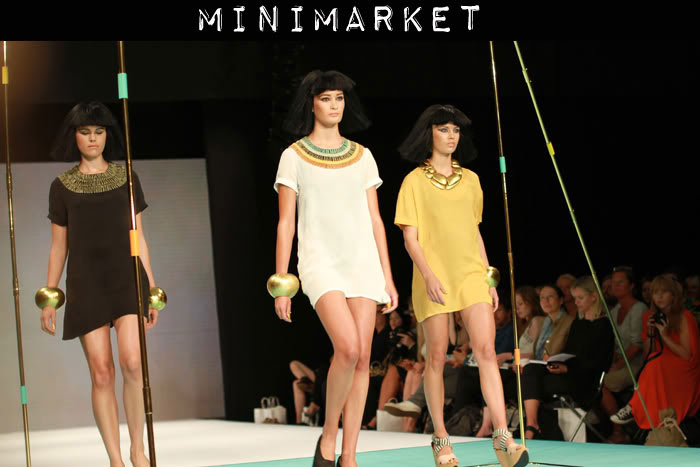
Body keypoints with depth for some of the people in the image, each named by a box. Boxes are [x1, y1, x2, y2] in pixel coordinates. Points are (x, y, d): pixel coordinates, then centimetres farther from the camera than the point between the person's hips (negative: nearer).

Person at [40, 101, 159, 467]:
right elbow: (58, 247, 11)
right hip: (86, 285, 0)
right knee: (101, 372, -3)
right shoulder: (63, 186, 8)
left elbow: (138, 238, 12)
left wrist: (152, 288, 9)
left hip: (126, 279, 0)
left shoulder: (126, 179, 10)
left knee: (132, 362, -17)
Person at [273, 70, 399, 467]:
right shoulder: (294, 156, 3)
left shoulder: (362, 156, 13)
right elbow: (285, 223, 1)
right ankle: (328, 435, -4)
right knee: (348, 347, -23)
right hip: (321, 261, -4)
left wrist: (388, 277, 10)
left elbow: (375, 220, 14)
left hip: (363, 261, 4)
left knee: (363, 358, -2)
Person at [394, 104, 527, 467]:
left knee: (485, 350, -11)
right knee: (437, 356, 0)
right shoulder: (415, 181, 3)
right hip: (433, 279, -3)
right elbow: (409, 237, -3)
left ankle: (503, 438, -18)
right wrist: (427, 275, -17)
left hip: (470, 273, 3)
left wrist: (489, 279, 14)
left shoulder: (470, 180, 15)